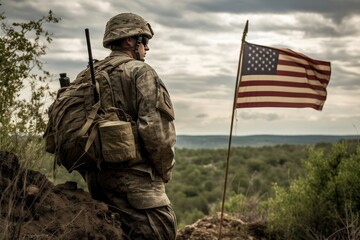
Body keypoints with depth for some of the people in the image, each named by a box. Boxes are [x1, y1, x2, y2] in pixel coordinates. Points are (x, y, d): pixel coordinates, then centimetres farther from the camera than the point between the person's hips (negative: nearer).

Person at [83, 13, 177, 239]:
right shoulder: (140, 71, -7)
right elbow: (153, 127, -17)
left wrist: (93, 175, 19)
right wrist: (165, 169, -4)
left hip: (100, 175, 8)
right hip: (135, 176, -8)